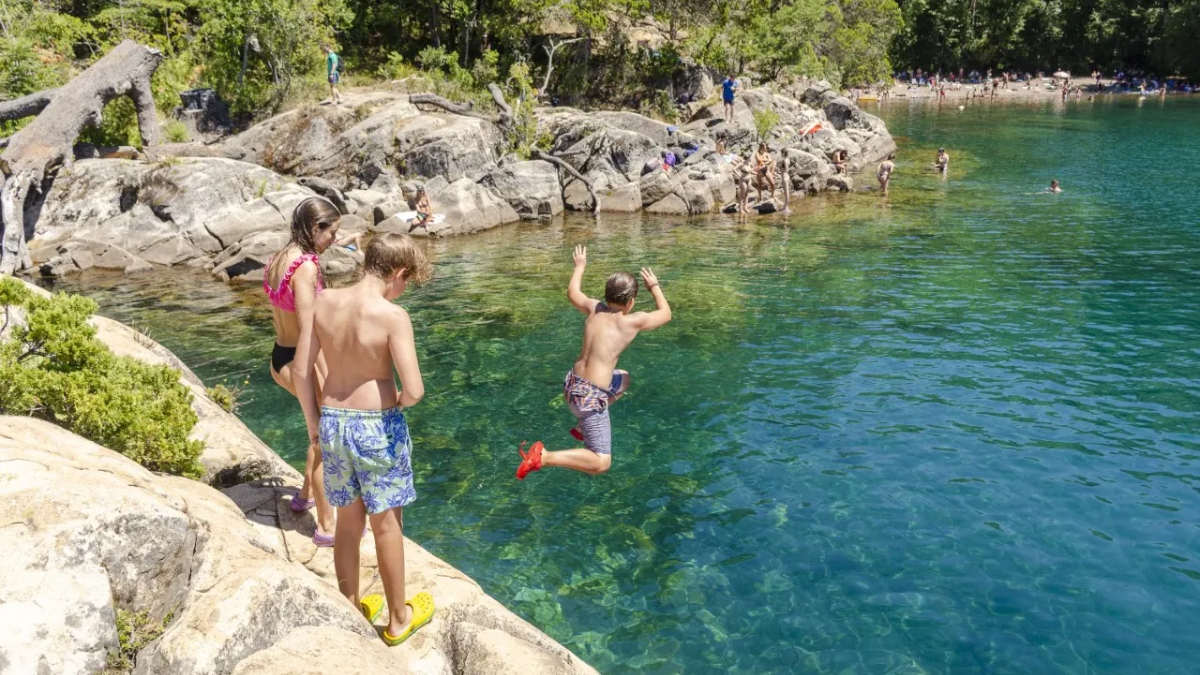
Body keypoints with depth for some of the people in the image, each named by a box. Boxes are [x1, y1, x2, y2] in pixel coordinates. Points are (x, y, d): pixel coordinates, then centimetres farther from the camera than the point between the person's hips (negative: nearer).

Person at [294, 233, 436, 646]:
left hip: (333, 422, 5)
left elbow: (301, 372, 0)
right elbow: (414, 391, -24)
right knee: (387, 523, 12)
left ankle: (350, 608, 37)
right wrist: (398, 402, 0)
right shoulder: (393, 316, -20)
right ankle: (398, 619, 29)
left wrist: (313, 423, 11)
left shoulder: (324, 302, -4)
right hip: (378, 426, -5)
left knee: (348, 519, 21)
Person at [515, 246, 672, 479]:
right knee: (601, 464, -7)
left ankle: (582, 426, 32)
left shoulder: (595, 308, 3)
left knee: (622, 379, 35)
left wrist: (580, 265, 40)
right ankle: (543, 456, -22)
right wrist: (655, 287, 23)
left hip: (573, 383, 8)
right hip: (590, 396, -8)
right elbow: (665, 314, 8)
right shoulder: (633, 321, -11)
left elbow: (572, 292, 25)